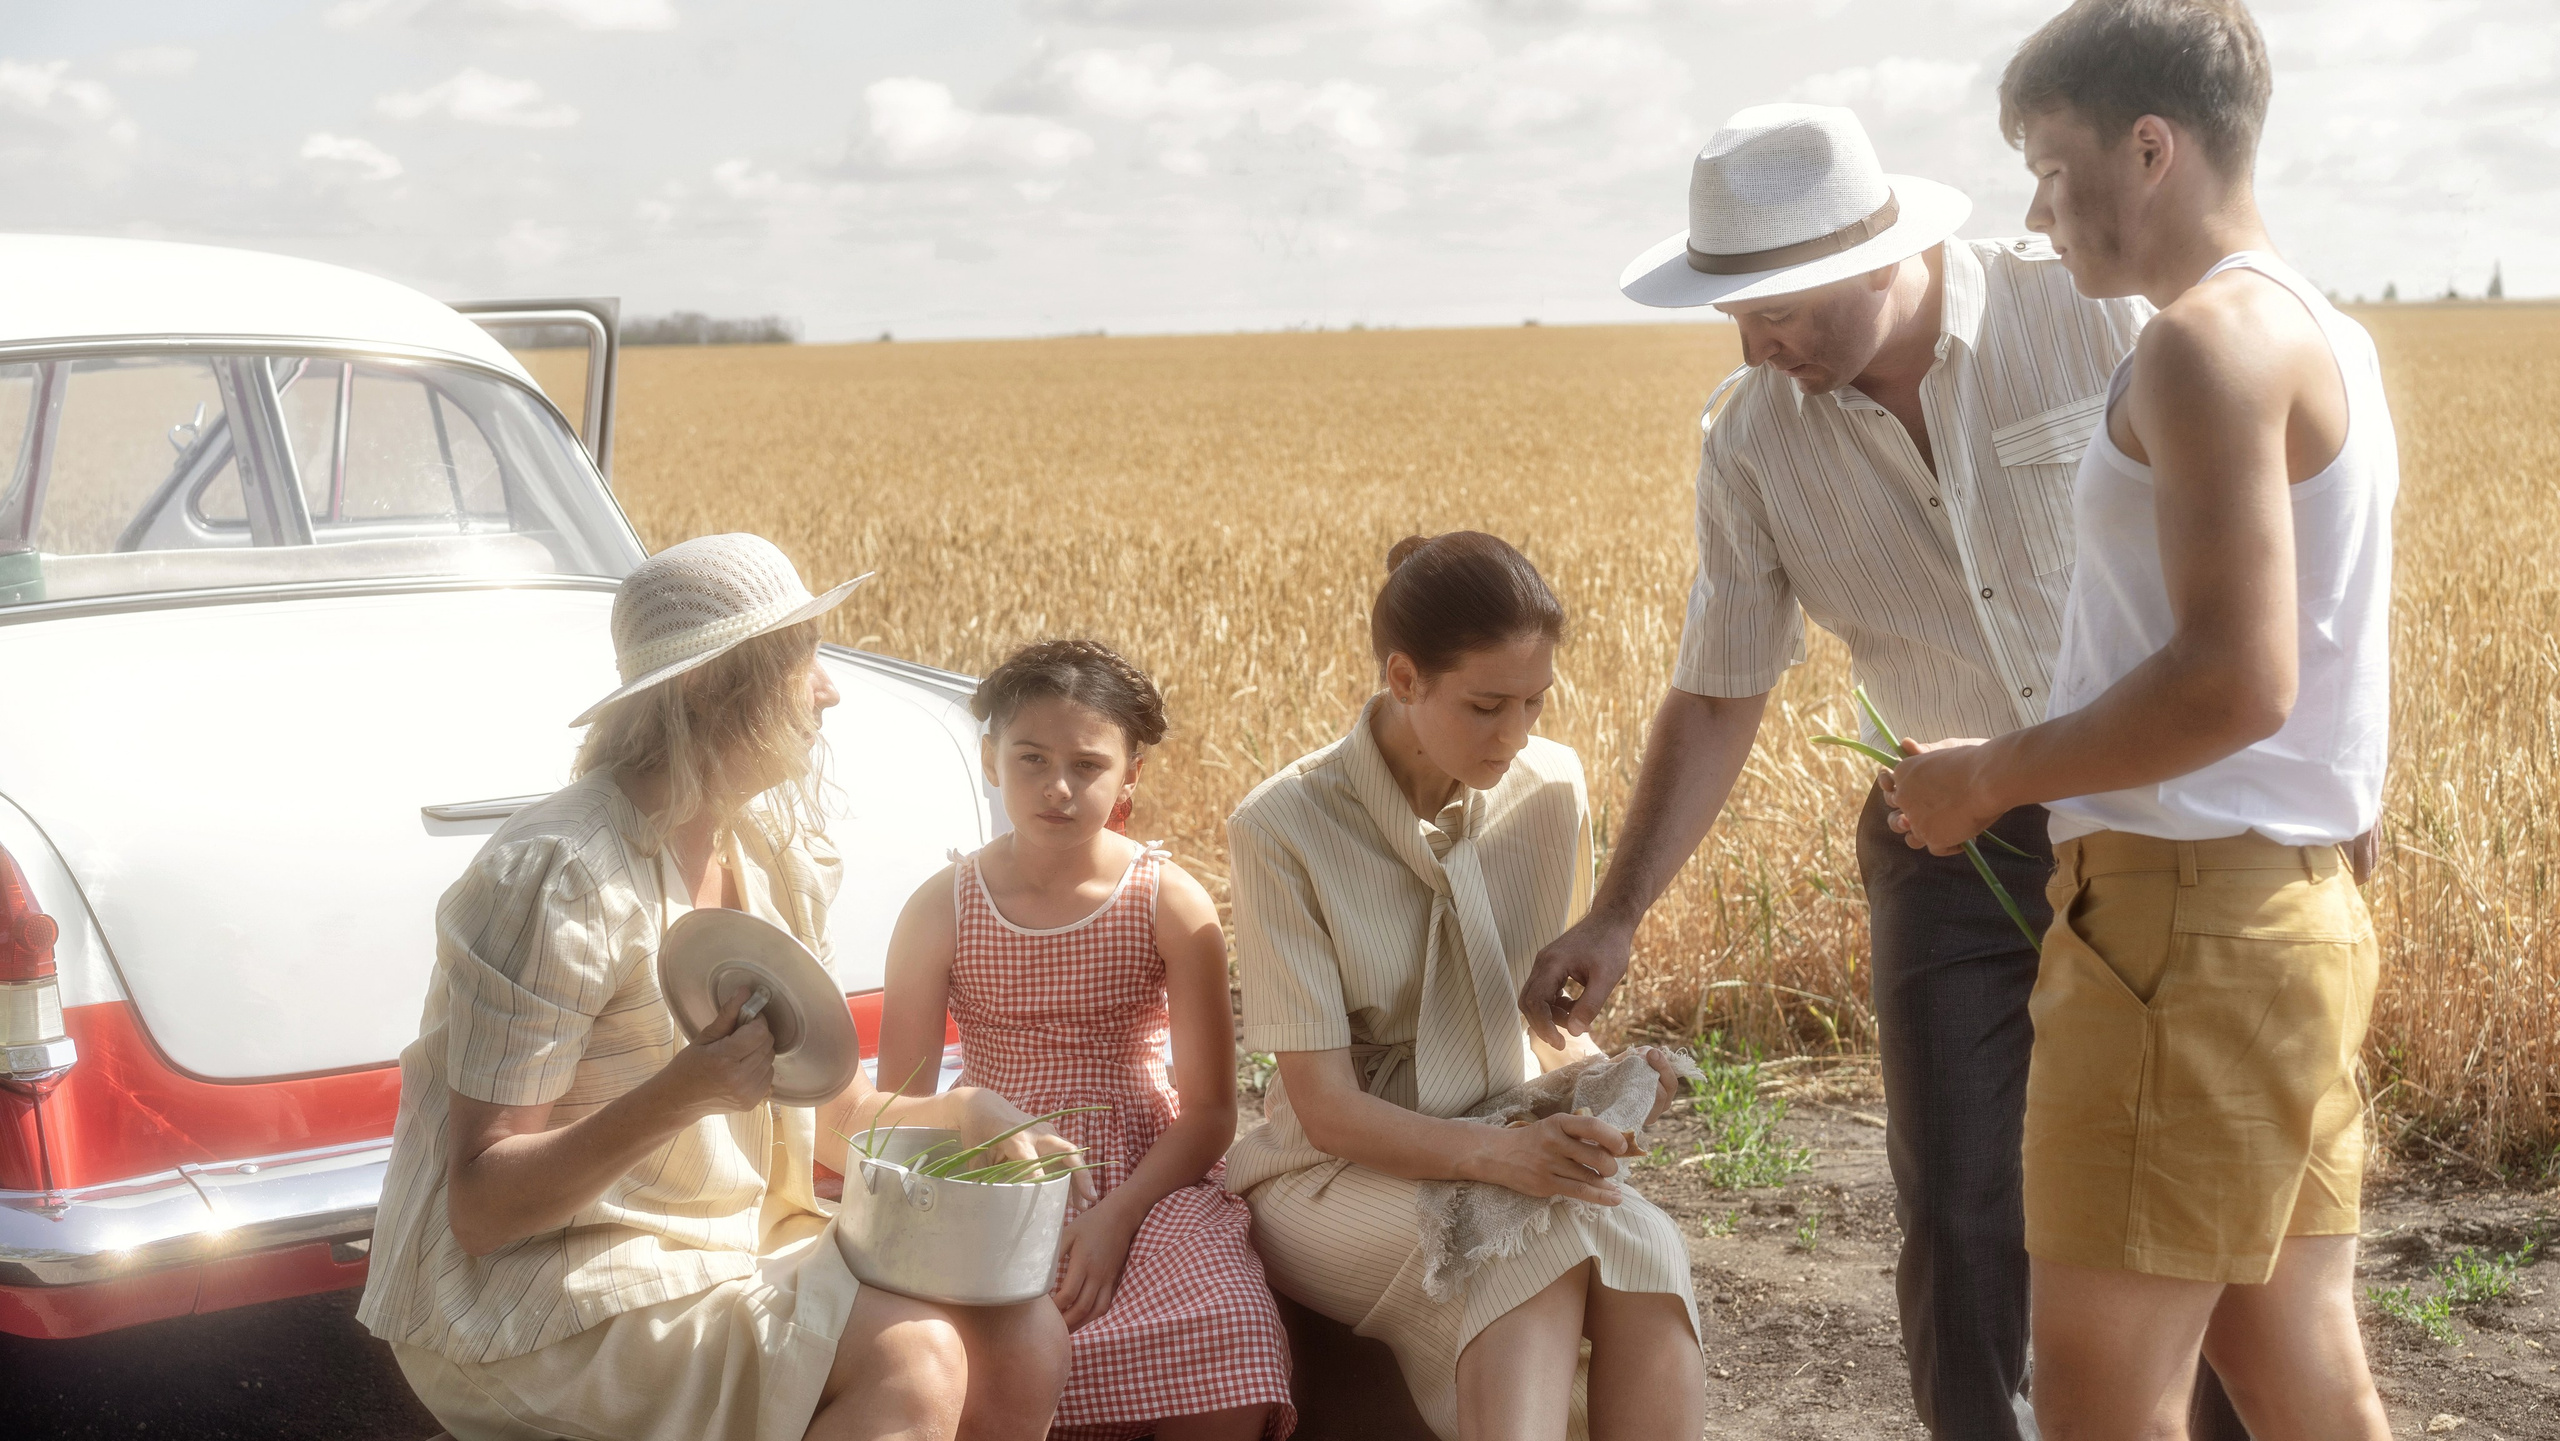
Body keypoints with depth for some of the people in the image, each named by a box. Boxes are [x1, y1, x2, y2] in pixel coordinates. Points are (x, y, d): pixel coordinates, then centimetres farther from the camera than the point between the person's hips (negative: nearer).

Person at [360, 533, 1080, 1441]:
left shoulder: (763, 848, 6)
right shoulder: (561, 880, -20)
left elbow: (825, 1107, 13)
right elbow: (480, 1208, -20)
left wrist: (962, 1112, -7)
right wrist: (678, 1095, -34)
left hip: (737, 1237, 8)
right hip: (535, 1295, -8)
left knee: (1023, 1346, -10)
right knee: (910, 1361, -26)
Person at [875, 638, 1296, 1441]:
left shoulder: (1171, 905, -2)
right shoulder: (941, 910, 0)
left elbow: (1209, 1112, -2)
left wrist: (1117, 1216, -17)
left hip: (1147, 1180, 0)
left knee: (1226, 1337, -29)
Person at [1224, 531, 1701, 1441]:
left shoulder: (1550, 794, 0)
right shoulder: (1282, 829, -14)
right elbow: (1326, 1108, -16)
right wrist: (1492, 1155, -33)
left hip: (1510, 1153, 4)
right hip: (1342, 1181, -4)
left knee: (1647, 1249, -31)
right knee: (1558, 1240, -35)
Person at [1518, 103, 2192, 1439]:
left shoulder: (2088, 315, -15)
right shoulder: (1751, 442, -7)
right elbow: (1716, 695, 0)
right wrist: (1614, 916, -4)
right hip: (1950, 845, 2)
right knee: (1957, 1209, 2)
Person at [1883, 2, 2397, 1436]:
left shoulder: (2211, 341, -15)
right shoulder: (2325, 336, 16)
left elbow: (2236, 680, -24)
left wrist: (1996, 774, -11)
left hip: (2186, 916, -10)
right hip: (2300, 908, 10)